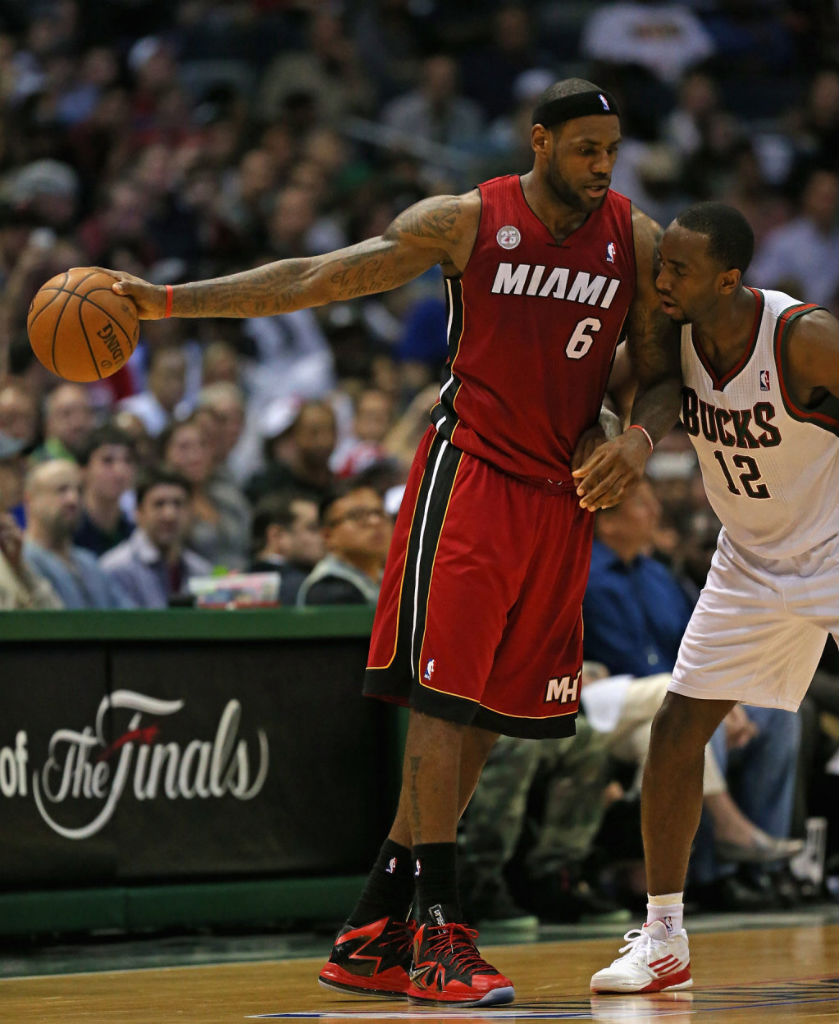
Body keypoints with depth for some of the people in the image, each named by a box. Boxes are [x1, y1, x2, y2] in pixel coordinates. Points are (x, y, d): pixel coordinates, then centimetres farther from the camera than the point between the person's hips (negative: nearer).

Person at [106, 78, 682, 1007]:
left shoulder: (636, 240, 4)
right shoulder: (464, 223, -4)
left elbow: (664, 373, 12)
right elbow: (314, 279, -5)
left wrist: (639, 439, -11)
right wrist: (171, 300, -12)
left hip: (565, 495, 4)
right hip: (470, 474, -4)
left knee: (485, 715, 4)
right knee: (442, 697, -13)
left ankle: (372, 932, 11)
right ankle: (434, 934, -13)